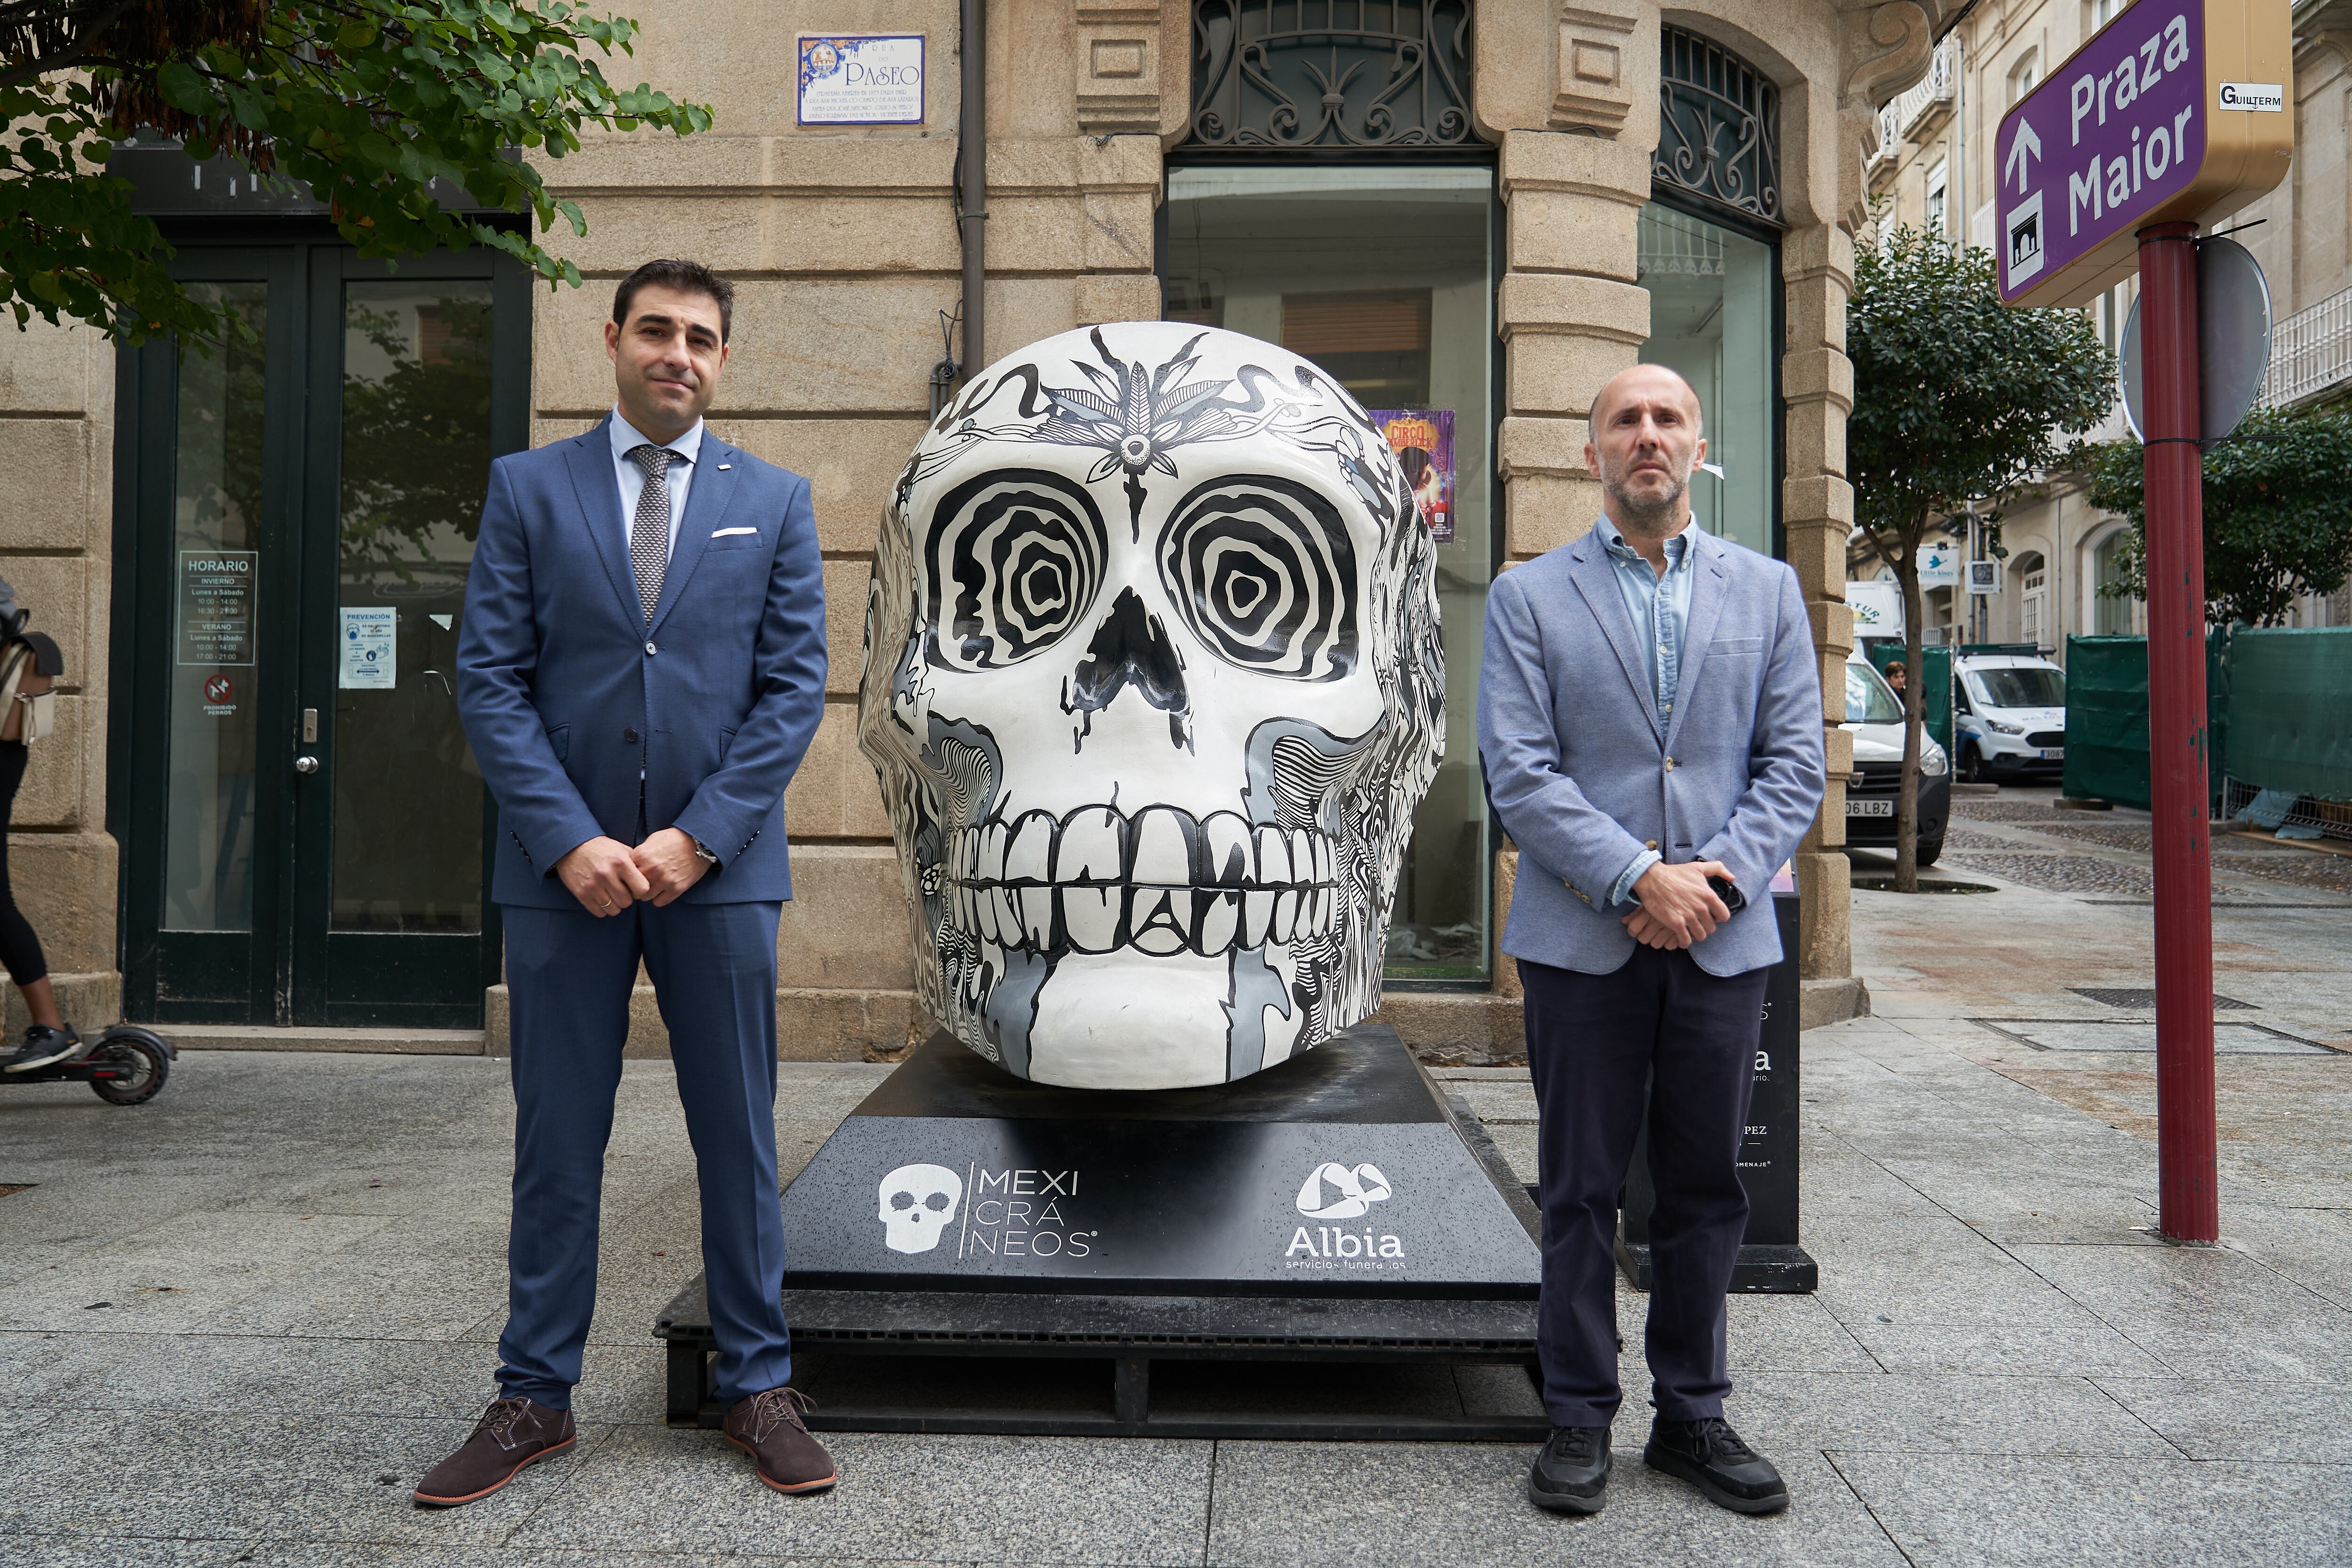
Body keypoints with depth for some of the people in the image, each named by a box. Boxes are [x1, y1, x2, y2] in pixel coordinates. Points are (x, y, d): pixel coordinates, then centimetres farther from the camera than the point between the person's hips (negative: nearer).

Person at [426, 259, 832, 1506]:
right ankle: (534, 1398, 22)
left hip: (718, 868, 0)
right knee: (555, 1143, 8)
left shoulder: (773, 502, 7)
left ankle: (758, 1389, 20)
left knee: (740, 1138, 7)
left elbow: (795, 687, 1)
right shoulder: (527, 488, 7)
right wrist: (569, 840, -11)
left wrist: (698, 838, -9)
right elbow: (490, 679, 0)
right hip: (565, 868, 0)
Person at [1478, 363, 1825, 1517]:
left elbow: (1795, 764, 4)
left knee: (1706, 1191, 10)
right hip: (1583, 941, -2)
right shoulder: (1528, 597, 3)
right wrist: (1639, 880, -15)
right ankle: (1580, 1421, 19)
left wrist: (1718, 875, -10)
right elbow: (1518, 772, -6)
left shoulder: (1767, 591, 10)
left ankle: (1692, 1417, 25)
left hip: (1723, 941, 2)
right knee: (1581, 1192, 6)